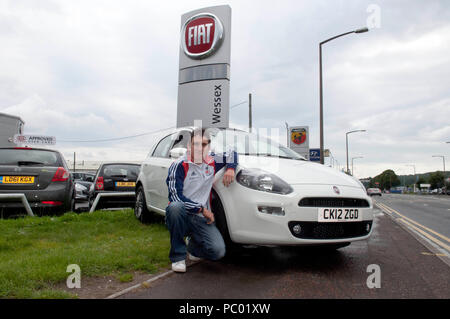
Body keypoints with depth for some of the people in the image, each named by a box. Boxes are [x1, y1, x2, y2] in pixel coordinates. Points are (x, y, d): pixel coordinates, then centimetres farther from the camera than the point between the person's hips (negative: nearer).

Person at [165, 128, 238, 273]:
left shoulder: (212, 162, 8)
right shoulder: (179, 165, -7)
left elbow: (231, 154, 25)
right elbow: (175, 196, -13)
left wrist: (230, 168, 3)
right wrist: (202, 209, -14)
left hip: (202, 219, 3)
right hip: (182, 215, -3)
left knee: (218, 251, -21)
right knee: (175, 207, -39)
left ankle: (193, 247, 17)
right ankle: (178, 256, -16)